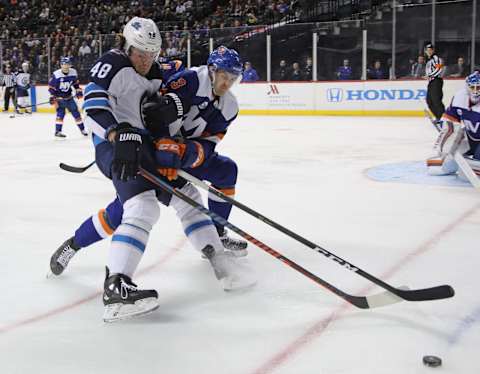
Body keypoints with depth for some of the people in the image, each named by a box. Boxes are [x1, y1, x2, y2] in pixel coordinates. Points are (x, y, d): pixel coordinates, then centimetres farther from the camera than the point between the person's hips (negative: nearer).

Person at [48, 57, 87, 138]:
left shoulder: (73, 73, -8)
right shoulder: (56, 75, -22)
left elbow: (76, 82, 12)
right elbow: (50, 86, -13)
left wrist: (78, 91, 5)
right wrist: (52, 97, -16)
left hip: (69, 97, 5)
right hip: (59, 97, -5)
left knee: (76, 112, 7)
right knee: (60, 113, -16)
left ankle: (82, 129, 19)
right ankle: (58, 131, -8)